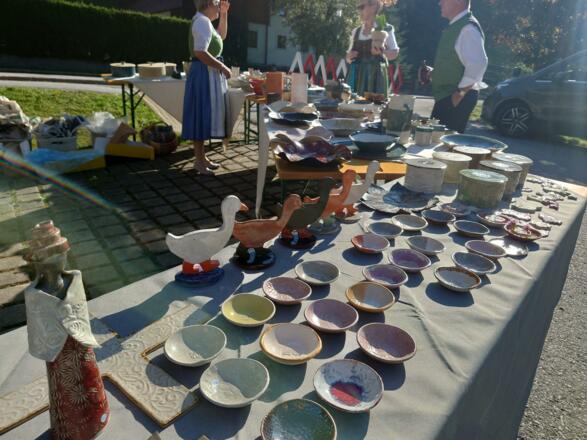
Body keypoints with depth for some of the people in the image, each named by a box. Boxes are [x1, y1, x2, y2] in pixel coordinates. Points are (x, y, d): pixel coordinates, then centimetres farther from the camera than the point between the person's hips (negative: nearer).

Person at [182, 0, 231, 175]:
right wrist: (222, 67, -17)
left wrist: (224, 14, 22)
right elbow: (200, 53, -24)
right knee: (201, 117, -7)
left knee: (205, 117, 11)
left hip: (209, 74, 10)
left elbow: (221, 36, 33)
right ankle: (199, 160, -2)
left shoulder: (204, 21, 18)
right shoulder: (202, 21, -13)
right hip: (204, 74, -10)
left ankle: (202, 156, 18)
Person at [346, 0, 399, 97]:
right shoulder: (356, 31, 14)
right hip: (357, 76, 4)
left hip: (375, 76, -4)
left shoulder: (385, 28, 3)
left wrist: (381, 51, -14)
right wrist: (349, 57, -5)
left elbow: (394, 53, 6)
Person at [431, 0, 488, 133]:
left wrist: (460, 93, -22)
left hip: (456, 97, -10)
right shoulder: (455, 26, 14)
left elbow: (477, 65, -24)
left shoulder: (468, 28, -16)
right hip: (446, 96, 10)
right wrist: (434, 72, 12)